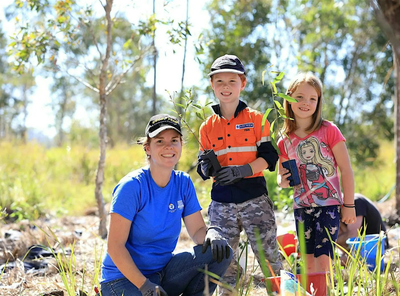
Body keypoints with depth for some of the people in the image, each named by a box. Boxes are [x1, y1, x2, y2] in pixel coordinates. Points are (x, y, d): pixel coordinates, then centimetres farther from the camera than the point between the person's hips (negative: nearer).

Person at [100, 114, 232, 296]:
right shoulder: (132, 186, -16)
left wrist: (212, 232, -23)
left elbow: (197, 230, 2)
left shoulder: (183, 183, 2)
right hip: (125, 278, -5)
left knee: (220, 252, -12)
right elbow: (114, 246, -18)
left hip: (163, 272, 6)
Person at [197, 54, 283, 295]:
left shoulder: (256, 119, 3)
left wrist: (240, 171, -17)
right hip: (222, 203, 3)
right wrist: (207, 168, -11)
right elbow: (203, 163, 14)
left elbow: (268, 156, -3)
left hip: (254, 199, -3)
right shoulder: (208, 126, 11)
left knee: (269, 255, -4)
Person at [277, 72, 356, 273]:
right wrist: (282, 181, -7)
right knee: (308, 263, 9)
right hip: (302, 207, 4)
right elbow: (281, 176, 17)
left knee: (322, 261, -12)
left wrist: (349, 205, -7)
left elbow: (346, 169, -5)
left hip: (329, 205, -4)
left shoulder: (329, 131, -7)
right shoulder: (285, 141, 4)